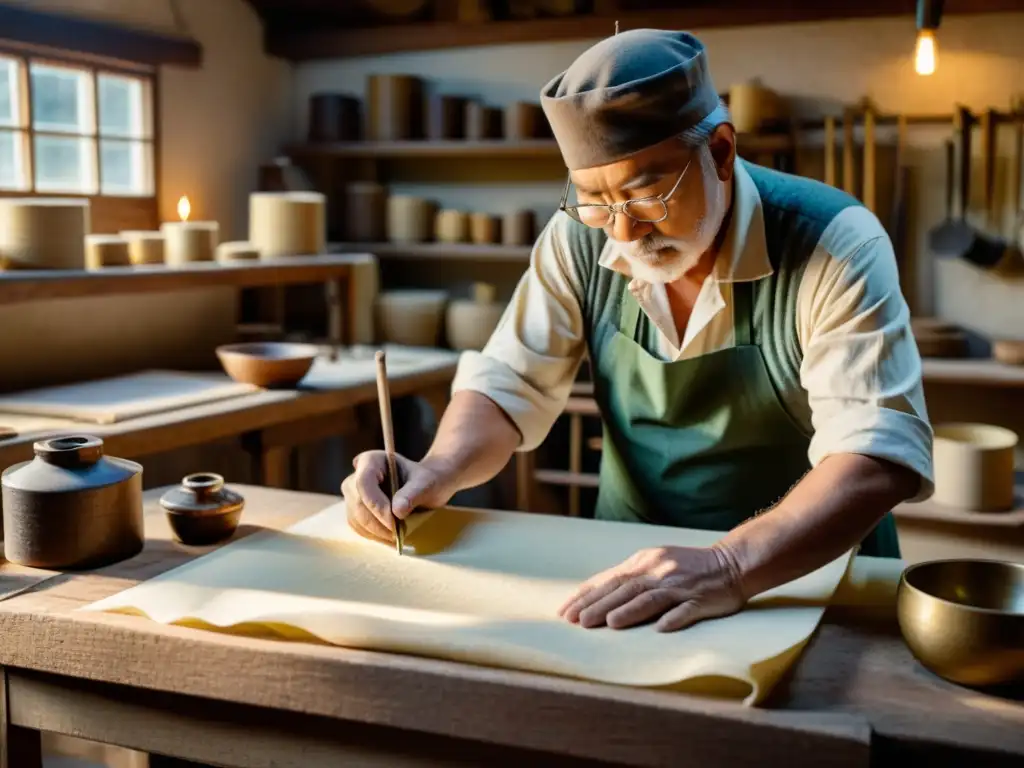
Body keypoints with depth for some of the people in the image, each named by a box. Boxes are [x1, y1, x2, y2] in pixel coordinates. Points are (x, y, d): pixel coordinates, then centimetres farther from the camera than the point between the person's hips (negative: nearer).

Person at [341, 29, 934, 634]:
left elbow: (880, 454, -27)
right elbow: (508, 387, -1)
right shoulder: (580, 239, -7)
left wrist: (731, 566, -41)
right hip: (631, 570, 2)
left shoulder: (833, 245, -18)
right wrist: (440, 471, -21)